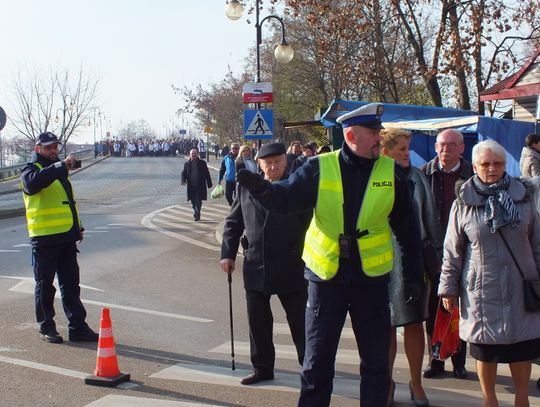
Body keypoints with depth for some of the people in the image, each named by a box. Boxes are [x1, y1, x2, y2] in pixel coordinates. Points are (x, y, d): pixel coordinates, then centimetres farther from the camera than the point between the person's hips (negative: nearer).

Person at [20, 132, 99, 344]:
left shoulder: (58, 170, 20)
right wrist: (61, 166, -34)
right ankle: (46, 328, 13)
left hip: (67, 236, 7)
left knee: (71, 285, 8)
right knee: (45, 285, 3)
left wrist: (78, 227, 21)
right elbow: (33, 182, -30)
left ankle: (78, 327, 12)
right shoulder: (31, 169, -4)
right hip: (44, 238, -7)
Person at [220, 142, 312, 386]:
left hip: (290, 267, -3)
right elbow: (233, 222, 10)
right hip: (255, 266, 4)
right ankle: (262, 368, 25)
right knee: (258, 322, 11)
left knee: (301, 321, 5)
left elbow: (312, 223, -5)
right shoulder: (246, 187, 5)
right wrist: (228, 253, 2)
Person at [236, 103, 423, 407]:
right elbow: (285, 198, -6)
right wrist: (261, 188, -28)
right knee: (317, 359, 10)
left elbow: (407, 230, 4)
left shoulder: (392, 173, -2)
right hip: (326, 276, 0)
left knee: (376, 360, 11)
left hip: (372, 279, 1)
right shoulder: (320, 169, -6)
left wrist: (413, 275, 4)